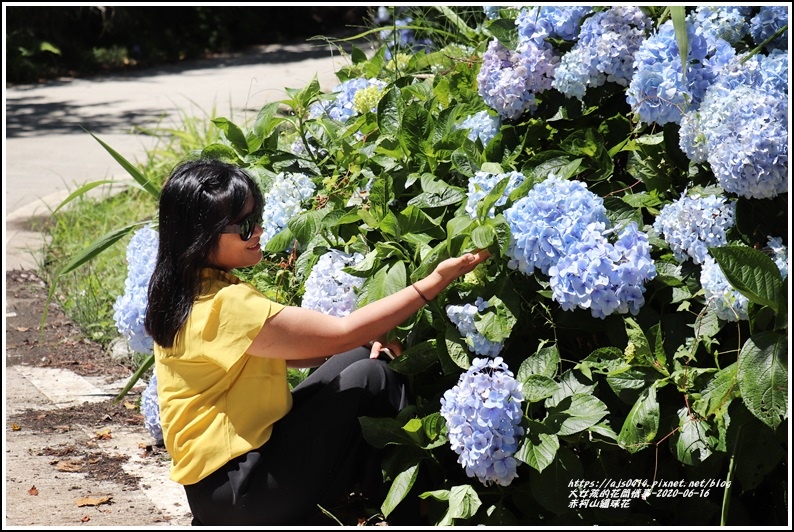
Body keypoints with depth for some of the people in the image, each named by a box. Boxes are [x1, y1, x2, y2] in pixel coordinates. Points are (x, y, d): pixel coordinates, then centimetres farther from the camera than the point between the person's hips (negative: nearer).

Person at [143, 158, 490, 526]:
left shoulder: (190, 291, 6)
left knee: (359, 358, 8)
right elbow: (341, 332, -23)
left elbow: (276, 353, 14)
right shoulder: (225, 306, -25)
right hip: (235, 493, -9)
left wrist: (366, 343, 1)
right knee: (369, 379, -9)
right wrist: (434, 282, -20)